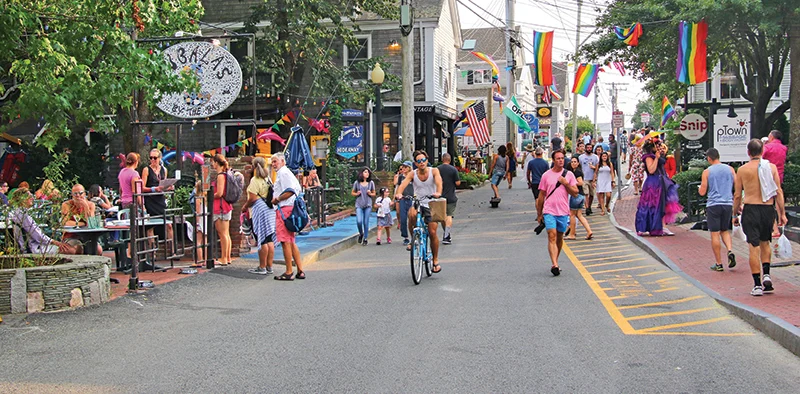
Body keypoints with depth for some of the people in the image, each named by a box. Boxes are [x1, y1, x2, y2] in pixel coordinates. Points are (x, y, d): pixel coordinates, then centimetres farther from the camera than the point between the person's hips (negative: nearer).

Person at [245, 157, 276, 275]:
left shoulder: (255, 180, -10)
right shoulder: (268, 179, 13)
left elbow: (252, 198, -15)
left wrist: (245, 206, -1)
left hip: (260, 209, -8)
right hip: (270, 209, 8)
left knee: (262, 240, -5)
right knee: (270, 240, 8)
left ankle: (262, 267, -1)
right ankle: (269, 267, 11)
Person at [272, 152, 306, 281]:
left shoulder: (283, 173, -9)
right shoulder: (287, 172, 22)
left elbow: (290, 191, -21)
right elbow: (298, 189, 24)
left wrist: (277, 199, -10)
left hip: (284, 209, -11)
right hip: (289, 208, 11)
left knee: (285, 241, -8)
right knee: (291, 242, 12)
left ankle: (288, 273, -6)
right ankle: (300, 271, 13)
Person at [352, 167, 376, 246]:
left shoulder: (371, 183, 6)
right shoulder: (357, 183, 3)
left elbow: (374, 194, 14)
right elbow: (352, 192, 13)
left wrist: (370, 194, -7)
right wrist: (356, 194, -7)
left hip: (368, 205, 1)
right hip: (359, 205, -1)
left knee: (366, 222, 0)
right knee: (359, 221, -13)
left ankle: (365, 239, 13)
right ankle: (361, 234, 16)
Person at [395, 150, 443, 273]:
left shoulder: (433, 171, -6)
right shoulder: (413, 174, -3)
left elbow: (438, 181, -25)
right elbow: (403, 184, -19)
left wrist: (438, 192, -47)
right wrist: (398, 193, -41)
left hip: (431, 205, 0)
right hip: (417, 204, 0)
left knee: (432, 232, -7)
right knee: (412, 214, -35)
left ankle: (435, 260, 12)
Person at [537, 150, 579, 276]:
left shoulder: (569, 175, 5)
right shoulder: (546, 175, 4)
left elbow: (575, 193, 3)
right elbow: (541, 196, 9)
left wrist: (566, 184, -12)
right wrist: (539, 214, 10)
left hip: (563, 212, 2)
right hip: (549, 211, -2)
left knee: (559, 237, 11)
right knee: (552, 236, -14)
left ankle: (555, 262, 27)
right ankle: (555, 265, -22)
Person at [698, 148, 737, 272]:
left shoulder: (707, 172, -3)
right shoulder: (730, 169, 5)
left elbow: (702, 192, -4)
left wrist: (700, 188, 18)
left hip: (713, 205, -3)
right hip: (728, 204, 3)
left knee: (715, 234, 3)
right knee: (725, 230, 20)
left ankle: (719, 264, 6)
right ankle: (730, 251, -5)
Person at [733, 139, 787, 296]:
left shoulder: (742, 170, -2)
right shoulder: (771, 167, 0)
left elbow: (737, 195, 0)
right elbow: (779, 192, -1)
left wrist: (735, 214, 11)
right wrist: (782, 213, 4)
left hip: (751, 209, -2)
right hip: (768, 209, 2)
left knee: (754, 246, 1)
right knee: (765, 243, 22)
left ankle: (757, 285, 0)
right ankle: (766, 275, 9)